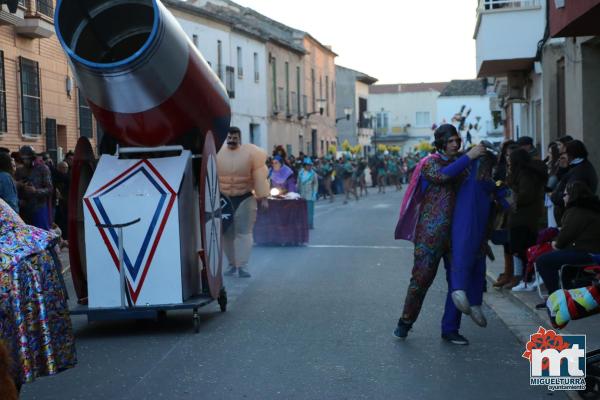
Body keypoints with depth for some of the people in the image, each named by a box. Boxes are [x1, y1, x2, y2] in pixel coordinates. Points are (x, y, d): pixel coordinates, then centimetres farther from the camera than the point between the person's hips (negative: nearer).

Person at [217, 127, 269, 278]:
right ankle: (232, 264, 22)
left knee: (244, 232, -2)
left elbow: (259, 176, -7)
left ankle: (242, 266, -2)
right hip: (224, 199, 2)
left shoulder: (251, 153, -7)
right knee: (227, 233, 9)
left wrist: (263, 196, -10)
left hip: (245, 198, -2)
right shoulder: (217, 153, -3)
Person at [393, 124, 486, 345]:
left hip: (455, 230, 6)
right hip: (431, 230, -6)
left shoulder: (459, 162, 16)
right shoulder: (430, 163, -1)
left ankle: (450, 330, 14)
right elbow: (443, 175, -23)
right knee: (422, 276, -4)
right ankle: (405, 322, 12)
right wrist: (469, 157, -23)